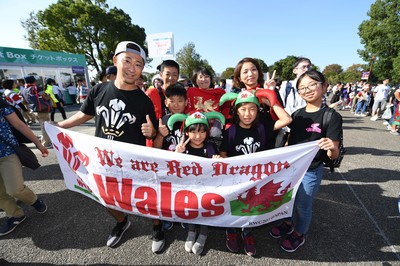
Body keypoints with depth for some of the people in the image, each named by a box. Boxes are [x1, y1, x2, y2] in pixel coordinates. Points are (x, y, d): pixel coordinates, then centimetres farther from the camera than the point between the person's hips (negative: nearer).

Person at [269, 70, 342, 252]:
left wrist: (332, 148, -38)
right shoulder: (297, 114, -1)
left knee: (303, 205, 16)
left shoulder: (332, 116, -16)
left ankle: (299, 234, 42)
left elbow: (333, 155, -18)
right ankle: (287, 224, 49)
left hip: (311, 171, -5)